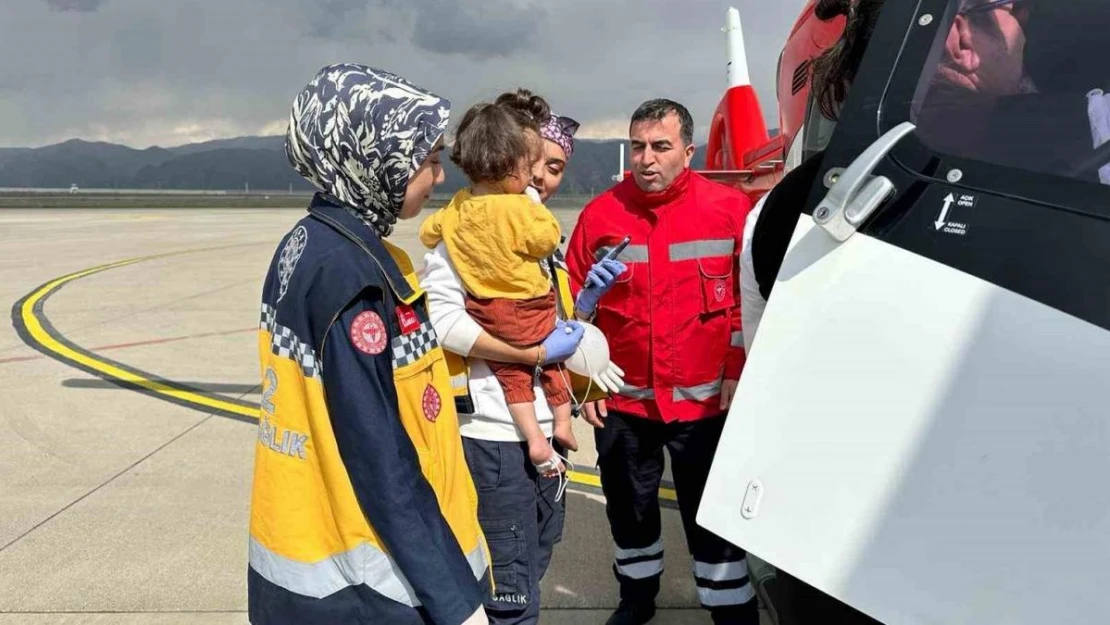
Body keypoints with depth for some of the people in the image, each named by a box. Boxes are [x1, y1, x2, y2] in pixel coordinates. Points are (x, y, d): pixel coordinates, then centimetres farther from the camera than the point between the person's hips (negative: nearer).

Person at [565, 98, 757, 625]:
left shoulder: (730, 209, -7)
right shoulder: (600, 214, -3)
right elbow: (578, 308, 2)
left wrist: (737, 377, -6)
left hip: (705, 401, -2)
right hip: (623, 401, 3)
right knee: (628, 507, 20)